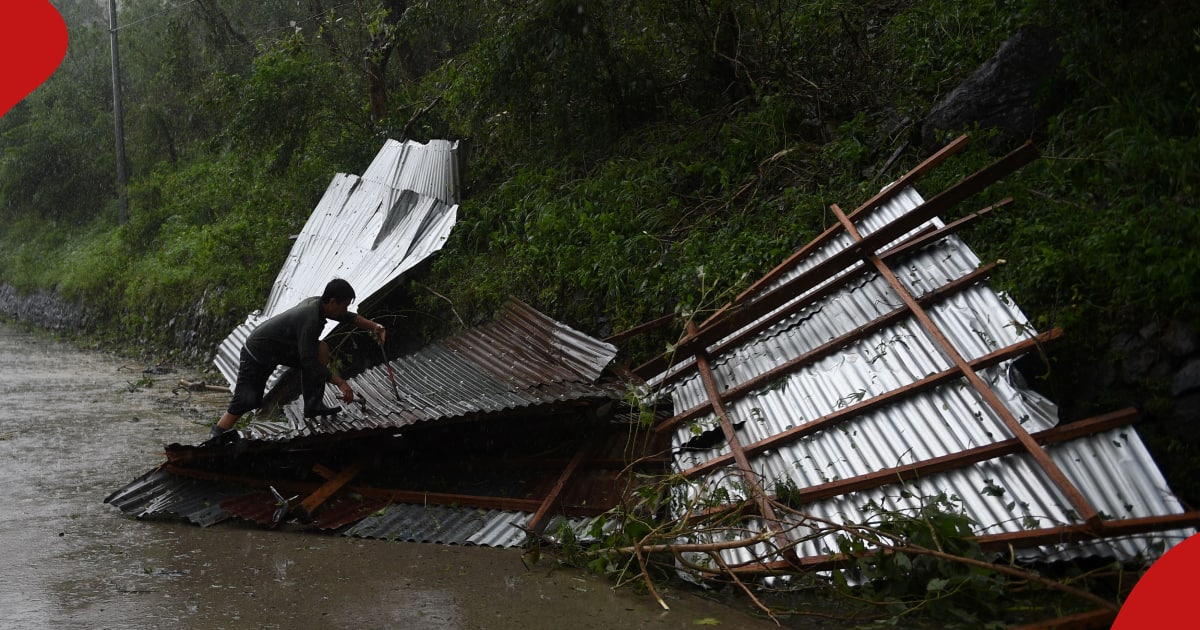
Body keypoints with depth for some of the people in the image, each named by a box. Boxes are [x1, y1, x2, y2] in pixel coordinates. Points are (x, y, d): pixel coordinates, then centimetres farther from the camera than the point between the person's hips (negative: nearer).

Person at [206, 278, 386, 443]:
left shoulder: (317, 303, -7)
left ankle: (314, 405, -5)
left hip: (281, 347, 8)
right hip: (256, 356, -8)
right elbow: (309, 362, -34)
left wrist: (375, 327, -5)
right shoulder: (310, 320, -34)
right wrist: (340, 382, -34)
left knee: (322, 349, -8)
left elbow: (350, 318, 9)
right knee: (245, 401, -14)